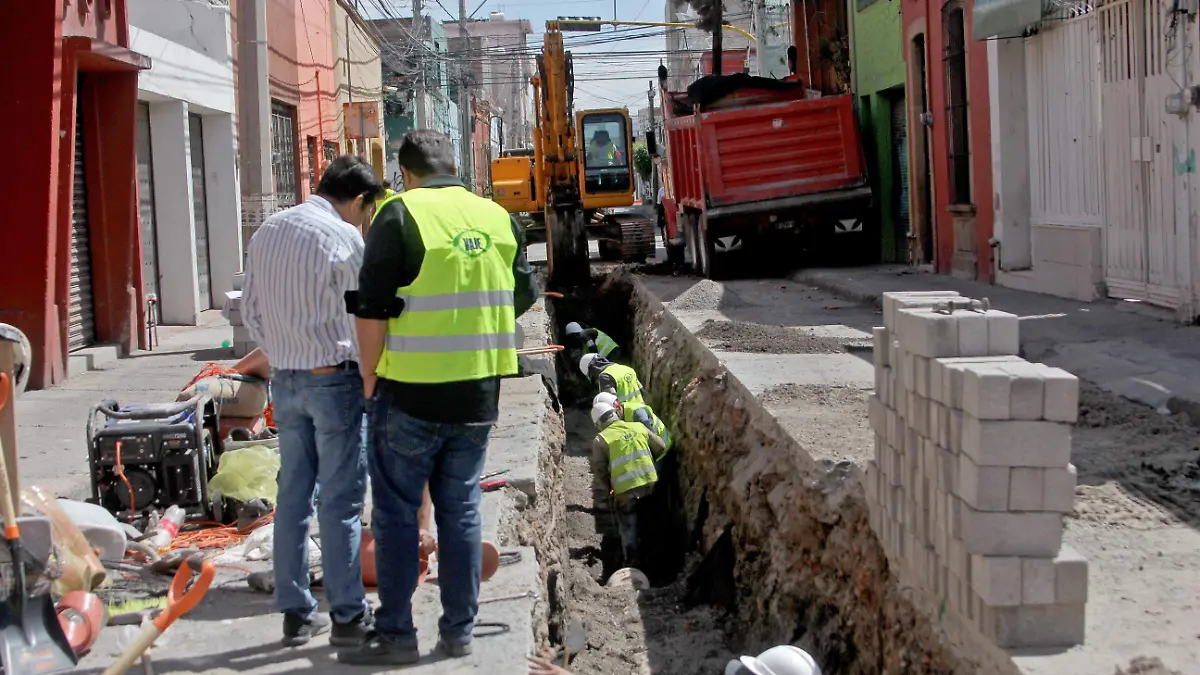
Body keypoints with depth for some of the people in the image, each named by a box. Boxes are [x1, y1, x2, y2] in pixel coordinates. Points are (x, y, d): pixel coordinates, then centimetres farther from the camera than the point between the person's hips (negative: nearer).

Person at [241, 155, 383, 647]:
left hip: (285, 380, 7)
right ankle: (348, 615, 7)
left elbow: (251, 309, 12)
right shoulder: (344, 238, -14)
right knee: (341, 500, 0)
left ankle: (295, 613, 16)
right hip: (333, 379, -6)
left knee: (293, 495, 11)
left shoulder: (267, 232, 8)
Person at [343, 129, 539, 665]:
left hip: (410, 395, -5)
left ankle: (396, 634, 7)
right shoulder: (498, 218, 6)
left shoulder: (399, 217, -10)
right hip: (478, 395, 5)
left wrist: (370, 380, -1)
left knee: (396, 513, 4)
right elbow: (523, 298, 13)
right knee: (460, 510, 13)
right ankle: (459, 630, 17)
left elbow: (372, 311, -12)